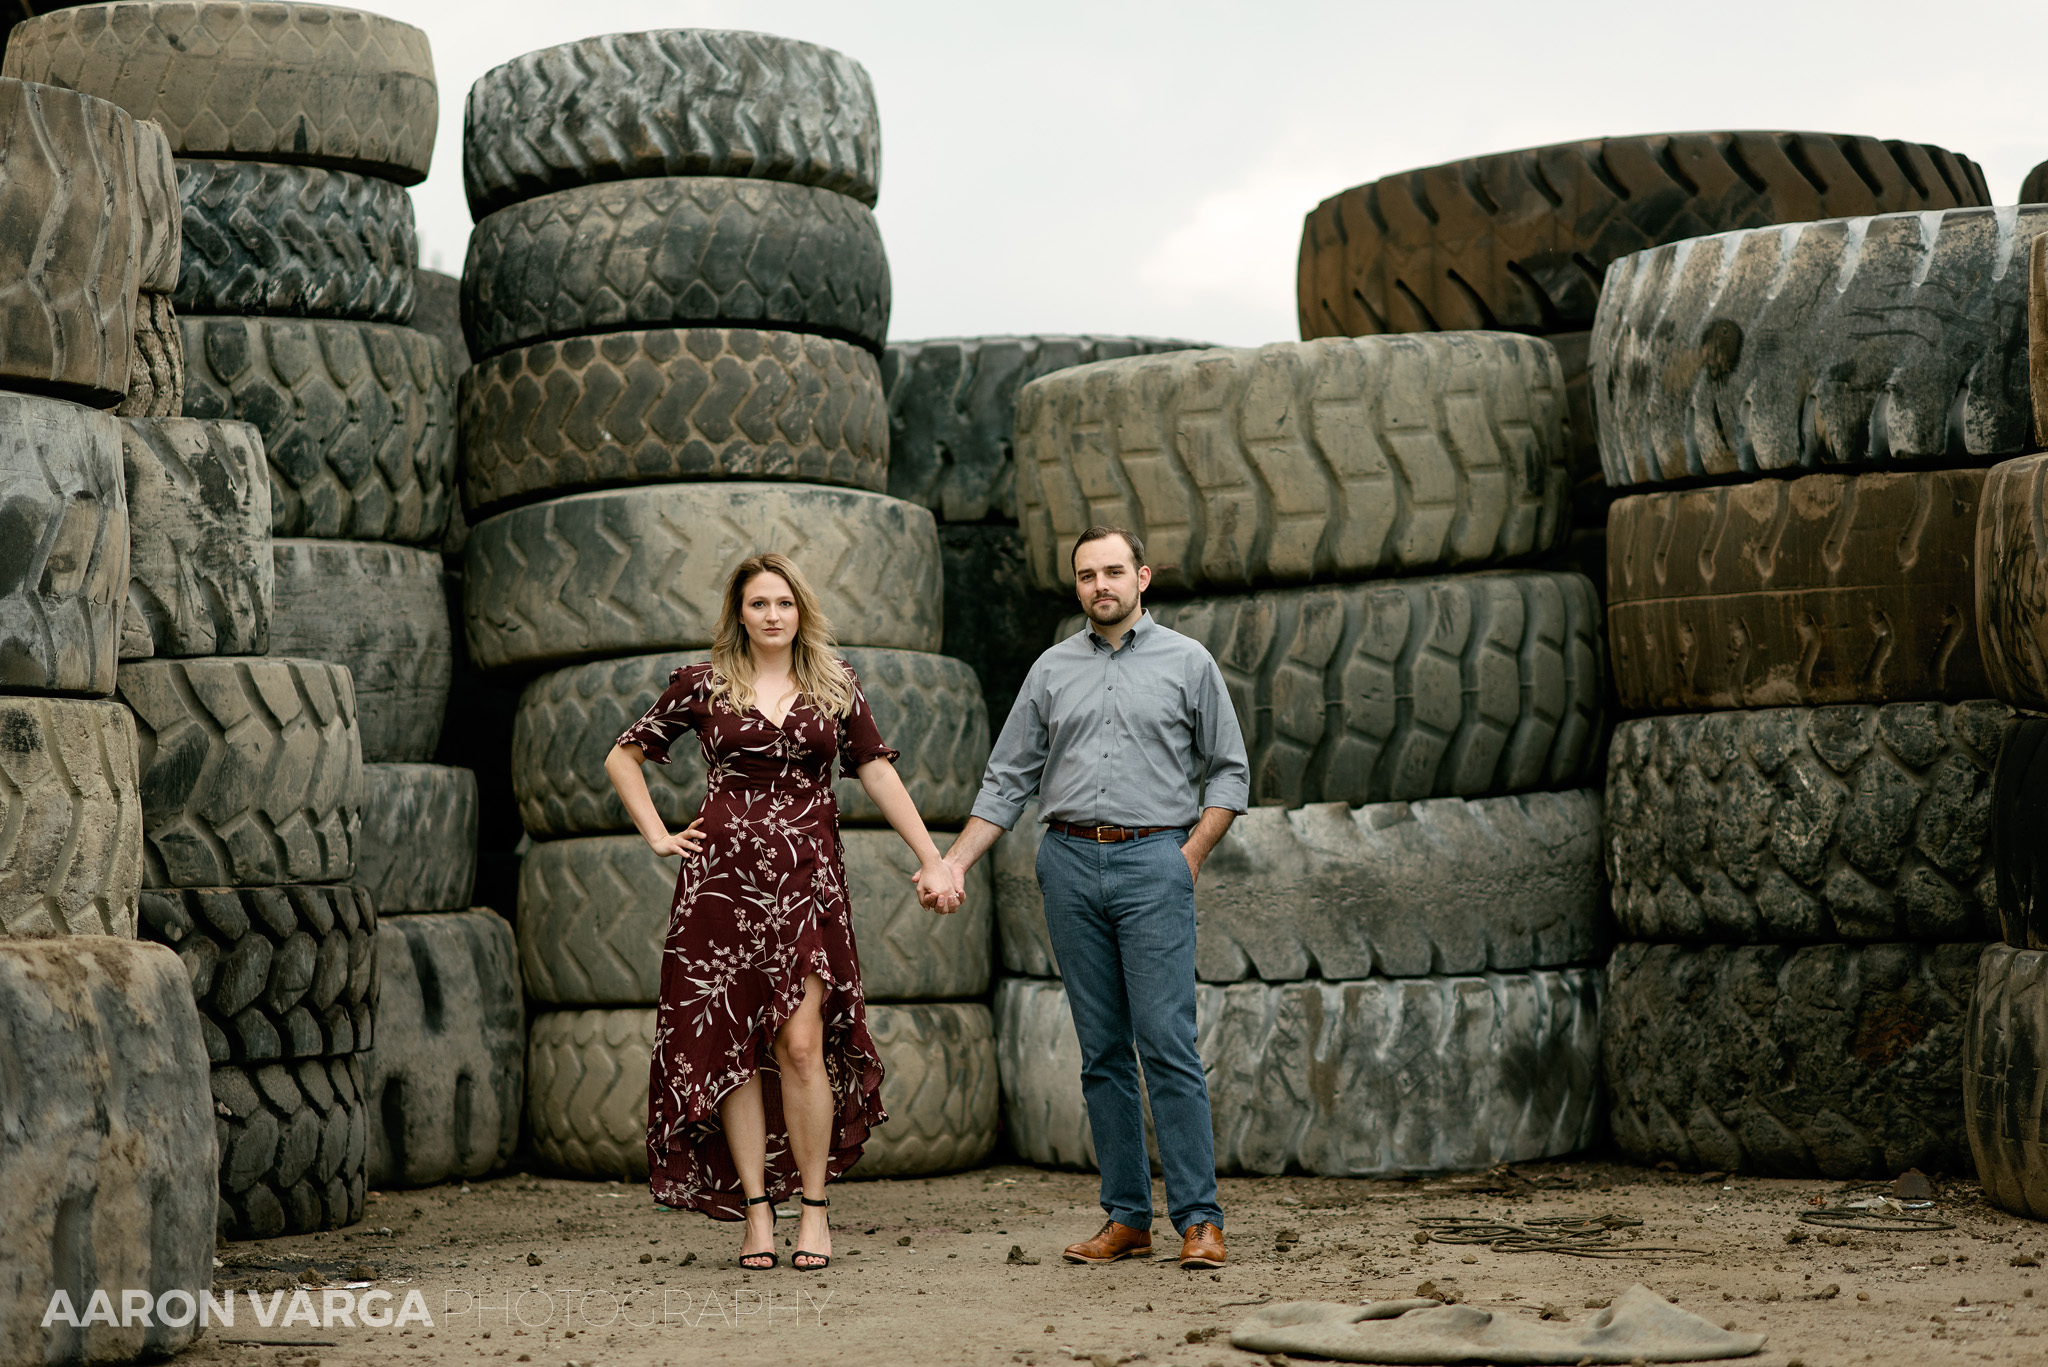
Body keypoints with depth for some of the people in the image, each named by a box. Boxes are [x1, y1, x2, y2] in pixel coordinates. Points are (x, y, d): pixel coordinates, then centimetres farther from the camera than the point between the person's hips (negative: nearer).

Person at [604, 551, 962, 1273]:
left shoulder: (835, 685, 10)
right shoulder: (702, 684, 6)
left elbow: (878, 772, 10)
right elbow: (622, 758, 15)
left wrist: (932, 859, 5)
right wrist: (657, 835, 5)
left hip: (808, 881, 0)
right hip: (723, 879, 0)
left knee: (801, 1041, -10)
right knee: (733, 1047, -1)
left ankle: (814, 1208, -1)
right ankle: (756, 1210, 5)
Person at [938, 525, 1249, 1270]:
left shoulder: (1188, 662, 6)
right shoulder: (1053, 670, 13)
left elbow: (1229, 770, 8)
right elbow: (1008, 780, 14)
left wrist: (1189, 857, -3)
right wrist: (954, 864, 6)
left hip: (1154, 859, -3)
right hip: (1070, 862, 3)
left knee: (1167, 1041, -10)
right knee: (1102, 1050, 5)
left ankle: (1199, 1218, -8)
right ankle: (1126, 1217, 8)